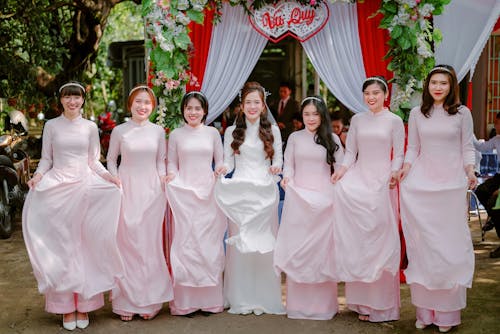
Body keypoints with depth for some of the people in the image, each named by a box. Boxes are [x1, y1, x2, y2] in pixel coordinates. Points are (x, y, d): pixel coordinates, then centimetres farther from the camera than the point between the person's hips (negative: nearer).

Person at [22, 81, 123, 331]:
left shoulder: (90, 127, 7)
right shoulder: (51, 126, 5)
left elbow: (94, 161, 10)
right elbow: (46, 160, 7)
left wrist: (107, 176, -7)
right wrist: (38, 176, -12)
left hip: (84, 187, 1)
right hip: (57, 189, 0)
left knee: (84, 247, 1)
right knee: (60, 248, 1)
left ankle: (84, 305, 10)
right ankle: (66, 307, 9)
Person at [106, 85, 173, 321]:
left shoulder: (158, 131, 6)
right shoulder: (119, 131, 1)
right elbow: (111, 159, 9)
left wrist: (163, 177, -4)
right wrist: (115, 178, -5)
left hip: (151, 190, 2)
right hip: (127, 190, -1)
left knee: (150, 243, 4)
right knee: (126, 243, -3)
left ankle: (149, 300, 15)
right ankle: (127, 301, 9)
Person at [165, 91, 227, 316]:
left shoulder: (212, 133, 8)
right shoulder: (176, 135, 7)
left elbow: (220, 161, 12)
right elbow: (172, 163, 8)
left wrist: (220, 169, -9)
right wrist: (171, 175, -12)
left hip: (208, 194, 1)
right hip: (183, 194, -1)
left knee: (208, 243, 2)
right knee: (184, 243, -1)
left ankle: (209, 299, 12)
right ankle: (184, 301, 7)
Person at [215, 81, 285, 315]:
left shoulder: (272, 130, 10)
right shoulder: (232, 132, 9)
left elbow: (278, 160, 9)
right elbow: (228, 163, 7)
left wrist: (276, 168, -12)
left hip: (265, 192, 0)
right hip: (239, 193, 0)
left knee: (264, 243, 0)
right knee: (239, 242, -1)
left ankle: (265, 297, 10)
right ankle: (240, 299, 8)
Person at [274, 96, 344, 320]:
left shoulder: (333, 139, 8)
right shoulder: (295, 138, 10)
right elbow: (288, 165, 6)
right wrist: (286, 178, -15)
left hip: (325, 200, 0)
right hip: (298, 199, 1)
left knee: (323, 249, 0)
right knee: (297, 250, 0)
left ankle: (323, 304, 10)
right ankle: (298, 304, 9)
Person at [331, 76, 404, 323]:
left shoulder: (394, 121, 3)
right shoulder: (357, 120, 12)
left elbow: (399, 155, 1)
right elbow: (350, 152, 12)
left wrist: (394, 174, -17)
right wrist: (341, 170, -6)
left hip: (381, 180, -3)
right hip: (358, 178, 3)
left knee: (380, 239, -3)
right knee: (357, 239, -7)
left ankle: (381, 304, 7)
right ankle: (362, 301, 5)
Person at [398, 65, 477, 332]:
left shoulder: (462, 113, 5)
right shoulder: (417, 113, 9)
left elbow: (467, 148, 6)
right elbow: (413, 148, 12)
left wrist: (470, 172, -10)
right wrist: (404, 169, -5)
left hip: (451, 183, -1)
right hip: (421, 182, 1)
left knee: (449, 243, 1)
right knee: (422, 244, 2)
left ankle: (447, 312, 10)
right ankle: (424, 310, 12)